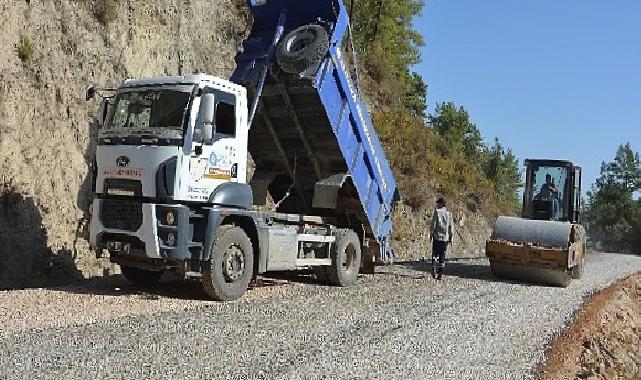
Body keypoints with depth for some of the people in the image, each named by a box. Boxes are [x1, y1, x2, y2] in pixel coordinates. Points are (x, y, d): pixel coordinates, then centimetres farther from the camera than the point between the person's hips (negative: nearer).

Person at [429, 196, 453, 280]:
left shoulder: (437, 212, -6)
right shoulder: (449, 214, 5)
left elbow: (433, 224, -7)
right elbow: (450, 227, 7)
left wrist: (431, 234, 2)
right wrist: (450, 238, 12)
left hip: (437, 236, -3)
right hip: (445, 238, 3)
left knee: (435, 254, 7)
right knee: (442, 256, 7)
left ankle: (434, 269, -11)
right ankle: (440, 273, 7)